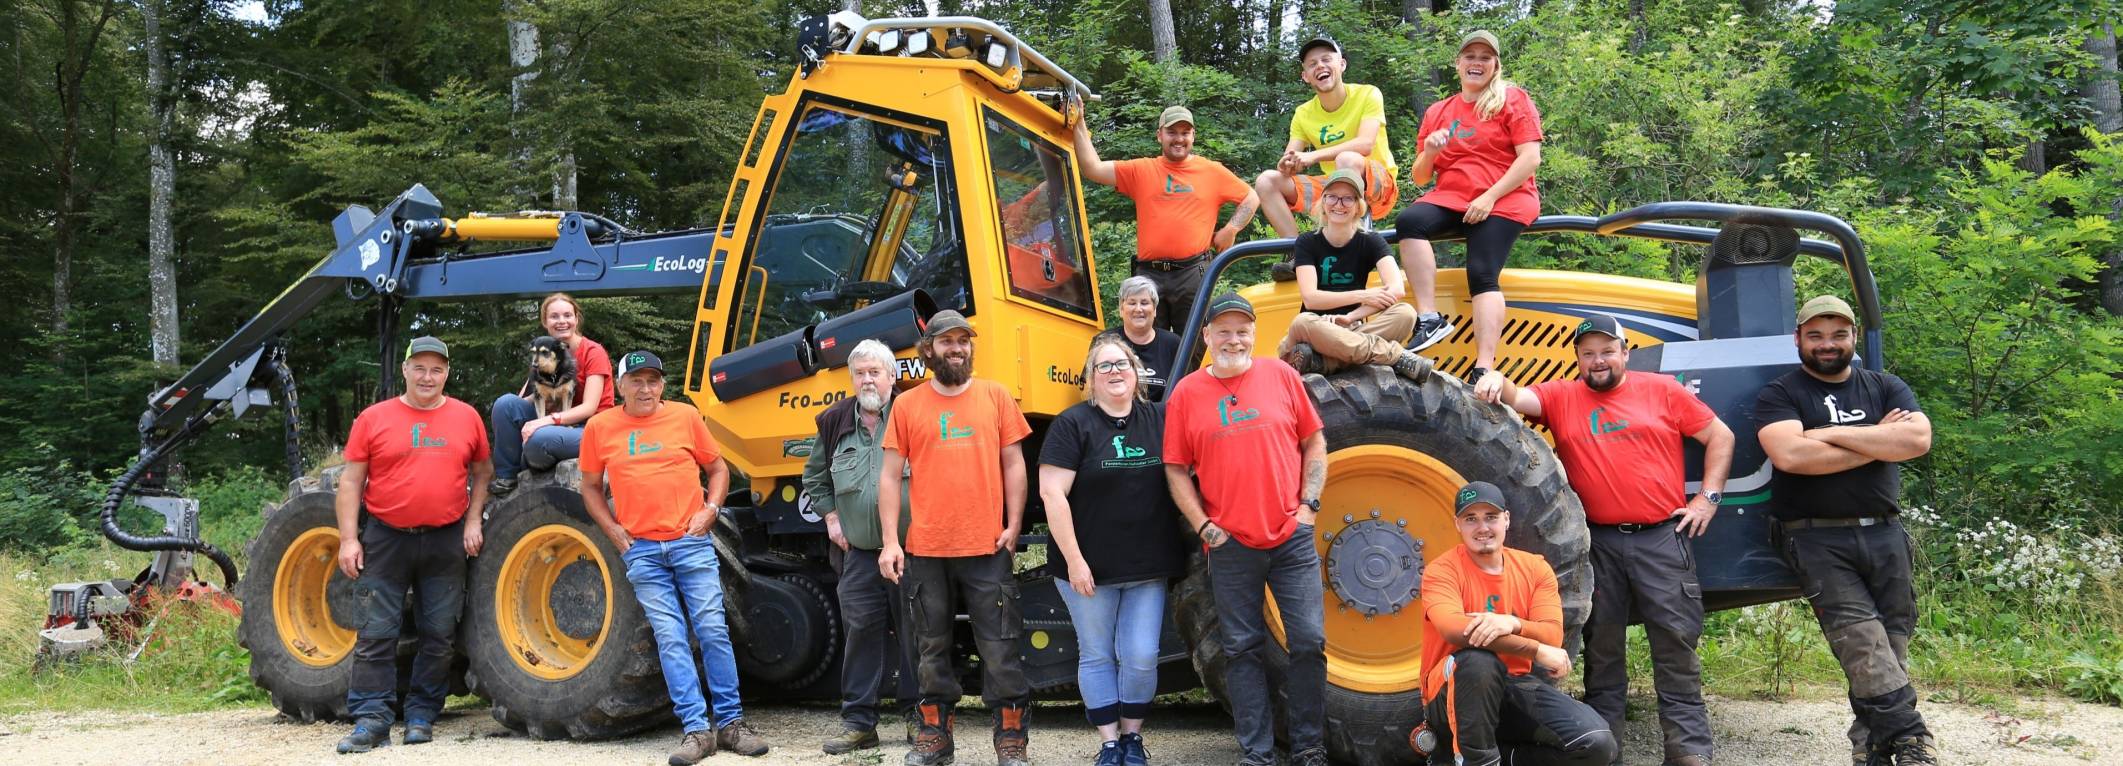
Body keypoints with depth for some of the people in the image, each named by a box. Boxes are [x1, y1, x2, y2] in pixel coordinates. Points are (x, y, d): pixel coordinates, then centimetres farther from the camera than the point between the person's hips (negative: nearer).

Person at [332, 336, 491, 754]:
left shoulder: (466, 417, 5)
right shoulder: (373, 418, 0)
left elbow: (482, 472, 14)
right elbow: (350, 482, 1)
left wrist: (473, 520, 2)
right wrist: (348, 538, -7)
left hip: (445, 542, 2)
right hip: (385, 539, -1)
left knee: (439, 634, 6)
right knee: (376, 633, -2)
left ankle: (422, 715, 17)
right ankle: (371, 719, 2)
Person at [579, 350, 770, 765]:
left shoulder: (685, 416, 5)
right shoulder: (600, 427, 6)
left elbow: (717, 469, 13)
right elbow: (591, 487, 14)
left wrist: (710, 509, -3)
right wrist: (615, 532, 2)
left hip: (692, 542, 0)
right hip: (642, 551, 0)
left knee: (713, 631, -3)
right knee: (670, 639, -3)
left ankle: (731, 722, 5)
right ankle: (697, 729, -1)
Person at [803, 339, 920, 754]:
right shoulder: (835, 421, 8)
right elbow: (814, 476, 22)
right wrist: (831, 517, 12)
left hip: (912, 547, -3)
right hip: (859, 552, 3)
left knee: (915, 634, 3)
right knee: (861, 631, 4)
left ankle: (920, 717, 15)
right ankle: (859, 721, 12)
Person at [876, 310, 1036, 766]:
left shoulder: (995, 396, 5)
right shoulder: (907, 405, 5)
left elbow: (1013, 465, 6)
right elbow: (890, 476, 4)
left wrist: (1013, 526, -3)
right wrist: (889, 541, -3)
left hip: (987, 548, -1)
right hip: (925, 550, 1)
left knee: (999, 647, 2)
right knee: (932, 647, 11)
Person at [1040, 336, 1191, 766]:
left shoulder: (1158, 420, 4)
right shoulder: (1073, 424, -7)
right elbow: (1052, 493, -12)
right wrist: (1073, 560, -15)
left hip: (1148, 566, 3)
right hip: (1089, 568, -3)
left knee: (1141, 658, 2)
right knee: (1097, 655, 8)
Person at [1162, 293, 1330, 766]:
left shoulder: (1280, 375, 3)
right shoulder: (1187, 393, 1)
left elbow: (1314, 444, 8)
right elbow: (1176, 469, 4)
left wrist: (1309, 504, -1)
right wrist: (1203, 526, -4)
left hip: (1292, 536, 0)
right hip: (1230, 545, 0)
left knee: (1309, 641, 0)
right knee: (1243, 649, 6)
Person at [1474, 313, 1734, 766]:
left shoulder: (1662, 390, 6)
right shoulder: (1561, 397, 8)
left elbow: (1720, 436, 9)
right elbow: (1517, 398, -8)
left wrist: (1709, 496, 1)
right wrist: (1496, 381, -31)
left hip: (1662, 538, -1)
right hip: (1599, 542, 1)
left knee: (1677, 644, 0)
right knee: (1602, 648, 9)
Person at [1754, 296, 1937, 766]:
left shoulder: (1886, 389, 15)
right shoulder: (1780, 396, 4)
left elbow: (1918, 439, -5)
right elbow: (1790, 454, -15)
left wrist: (1834, 434, -10)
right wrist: (1879, 442, -5)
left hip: (1883, 532, 4)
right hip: (1817, 538, -4)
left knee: (1891, 639, 0)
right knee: (1858, 633, -19)